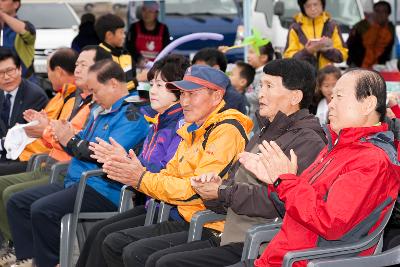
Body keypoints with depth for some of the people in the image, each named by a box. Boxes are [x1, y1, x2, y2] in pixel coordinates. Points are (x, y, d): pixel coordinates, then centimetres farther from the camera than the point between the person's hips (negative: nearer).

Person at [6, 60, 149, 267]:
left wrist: (72, 142, -11)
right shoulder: (100, 111, 21)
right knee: (16, 203, 5)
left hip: (102, 189, -11)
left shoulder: (131, 115, -11)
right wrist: (64, 136, 6)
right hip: (75, 183, 11)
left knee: (42, 210, -29)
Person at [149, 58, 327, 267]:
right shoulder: (262, 136, 23)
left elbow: (281, 201, -23)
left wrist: (223, 192, -14)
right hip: (230, 239, 10)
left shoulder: (308, 142, -11)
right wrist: (218, 184, -1)